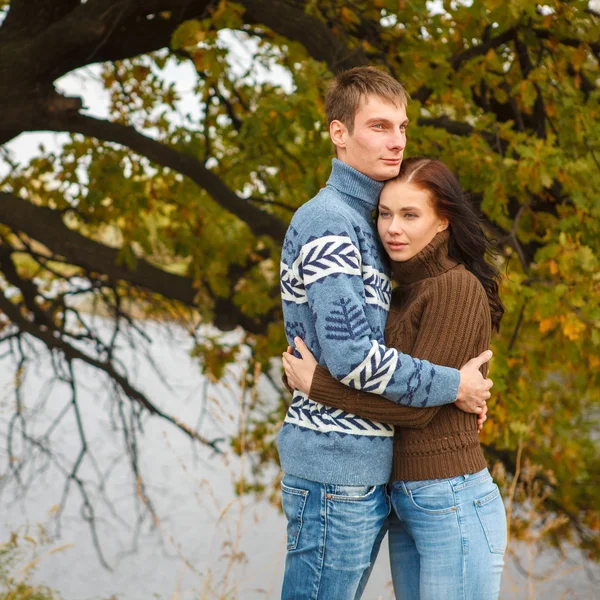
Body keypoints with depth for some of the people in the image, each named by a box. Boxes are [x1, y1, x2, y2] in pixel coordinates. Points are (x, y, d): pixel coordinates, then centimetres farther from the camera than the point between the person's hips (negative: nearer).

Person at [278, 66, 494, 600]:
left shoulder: (364, 223, 17)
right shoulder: (327, 221, -14)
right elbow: (350, 355, -22)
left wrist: (457, 391, 7)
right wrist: (452, 386, -11)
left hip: (369, 470, 9)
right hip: (335, 471, -9)